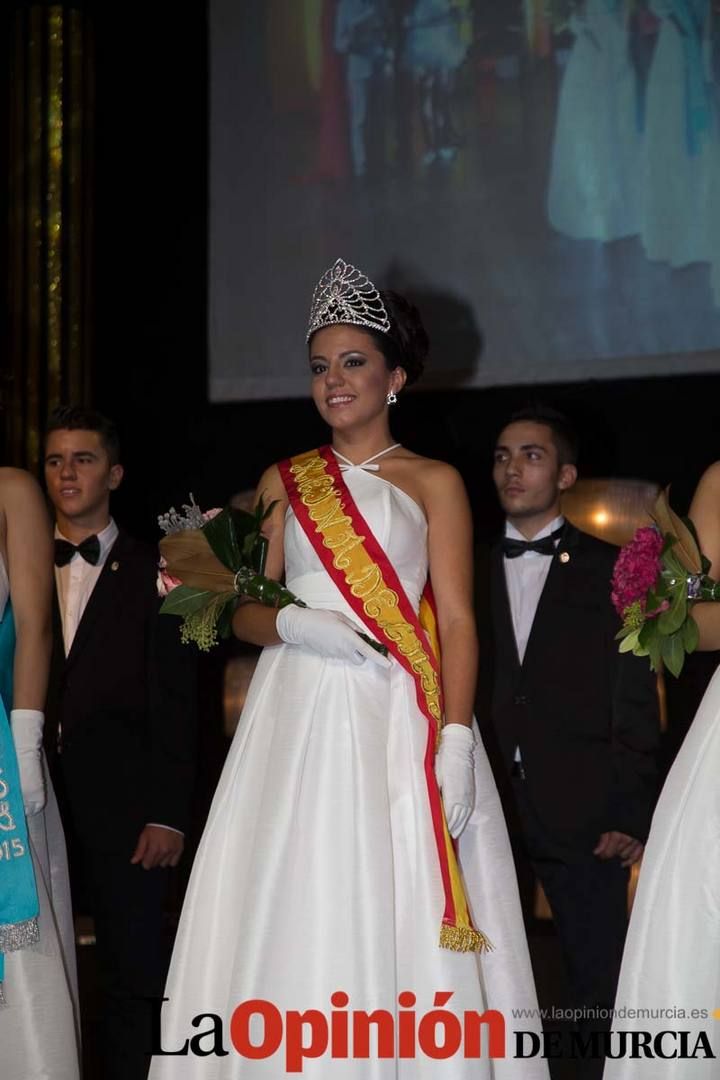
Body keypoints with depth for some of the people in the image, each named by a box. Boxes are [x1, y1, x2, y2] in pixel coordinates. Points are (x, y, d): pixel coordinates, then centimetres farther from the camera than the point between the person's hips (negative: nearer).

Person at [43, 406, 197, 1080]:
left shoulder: (152, 572, 4)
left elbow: (173, 703, 0)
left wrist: (167, 814, -8)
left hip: (122, 806, -2)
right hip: (33, 797, 2)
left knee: (133, 978, 1)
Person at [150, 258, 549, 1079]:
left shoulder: (431, 482, 7)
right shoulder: (285, 482, 16)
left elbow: (457, 619, -1)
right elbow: (246, 613, 13)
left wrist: (455, 742, -13)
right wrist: (297, 623, -10)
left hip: (397, 719, -3)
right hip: (298, 718, 3)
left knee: (402, 914, -7)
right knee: (289, 914, -3)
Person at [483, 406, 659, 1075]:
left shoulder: (610, 570, 6)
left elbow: (635, 701, 1)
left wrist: (631, 813, -7)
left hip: (581, 813, -2)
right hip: (485, 805, 2)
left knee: (602, 987, -1)